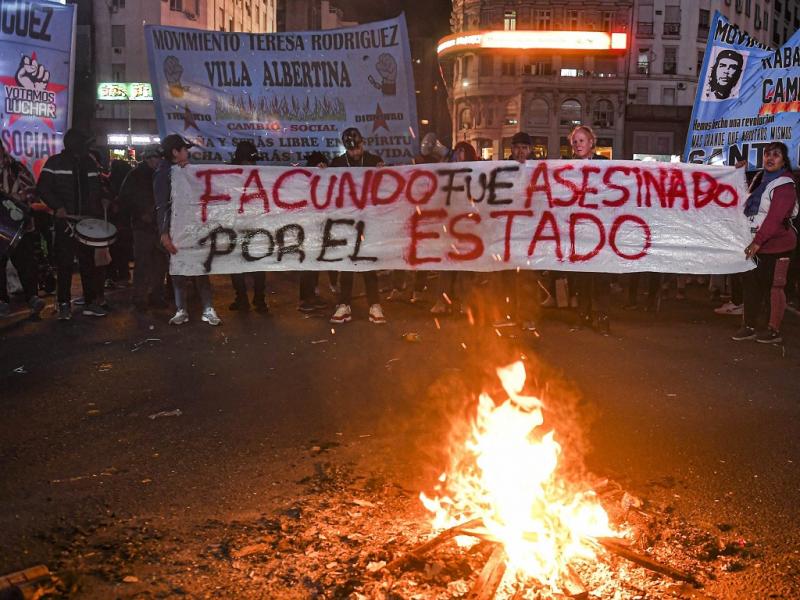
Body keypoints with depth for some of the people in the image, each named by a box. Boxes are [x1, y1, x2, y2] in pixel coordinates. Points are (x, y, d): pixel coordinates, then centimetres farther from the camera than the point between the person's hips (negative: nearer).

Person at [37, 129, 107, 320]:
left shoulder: (90, 163, 12)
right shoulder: (55, 162, -1)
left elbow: (97, 188, 21)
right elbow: (43, 188, -4)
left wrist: (101, 199, 4)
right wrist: (57, 206, -16)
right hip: (65, 220, -4)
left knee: (89, 263, 5)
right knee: (65, 263, -1)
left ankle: (91, 302, 11)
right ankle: (64, 305, 5)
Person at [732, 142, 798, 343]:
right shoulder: (759, 180, 13)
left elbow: (774, 218, -21)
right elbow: (747, 205, 23)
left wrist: (758, 241, -25)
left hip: (776, 245, -8)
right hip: (755, 243, 8)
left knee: (773, 287, -2)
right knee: (751, 284, 8)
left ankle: (774, 331, 5)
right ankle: (749, 326, 15)